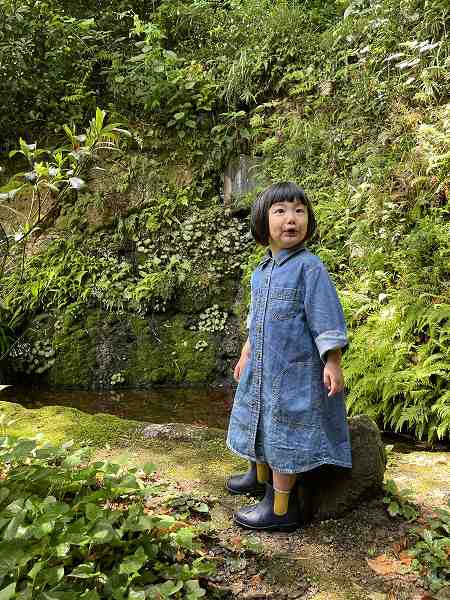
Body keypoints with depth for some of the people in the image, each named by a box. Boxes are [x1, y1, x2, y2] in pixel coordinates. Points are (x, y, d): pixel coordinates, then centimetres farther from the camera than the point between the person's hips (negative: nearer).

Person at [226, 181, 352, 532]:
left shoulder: (309, 266, -16)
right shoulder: (262, 271, 7)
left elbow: (327, 318, -16)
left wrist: (332, 363, -18)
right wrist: (246, 354, 24)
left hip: (294, 370, -8)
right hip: (262, 367, 8)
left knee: (285, 433, 1)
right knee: (259, 422, 23)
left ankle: (281, 508, 17)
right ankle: (260, 476, 47)